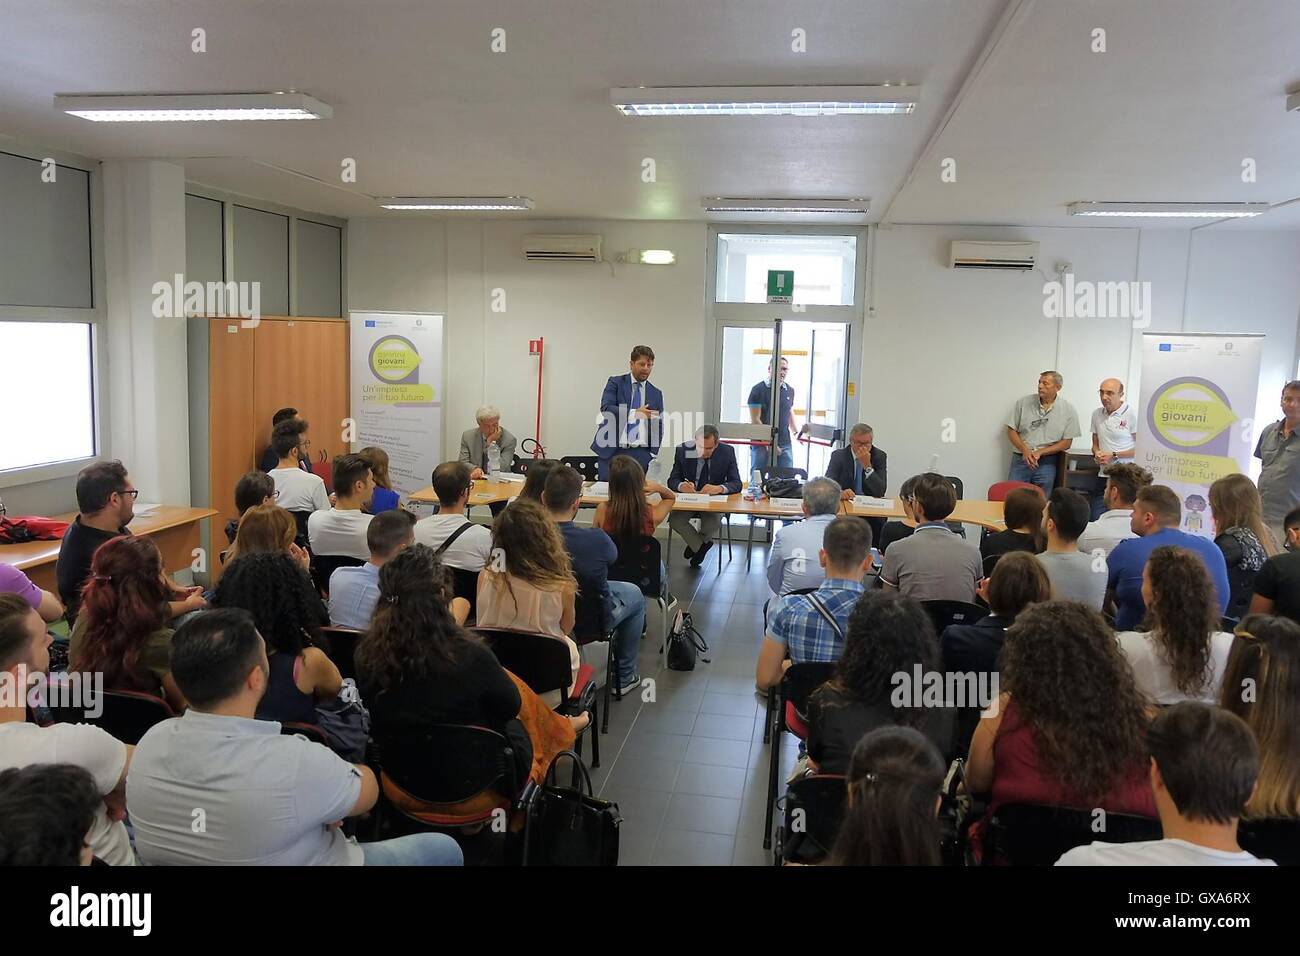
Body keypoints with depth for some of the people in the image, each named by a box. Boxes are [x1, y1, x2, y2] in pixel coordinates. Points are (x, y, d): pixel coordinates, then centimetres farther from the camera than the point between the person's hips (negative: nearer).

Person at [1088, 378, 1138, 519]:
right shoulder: (1097, 414, 11)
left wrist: (1114, 455, -12)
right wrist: (1097, 453, -1)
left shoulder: (1132, 415, -8)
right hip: (1103, 475, 6)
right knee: (1095, 518, 1)